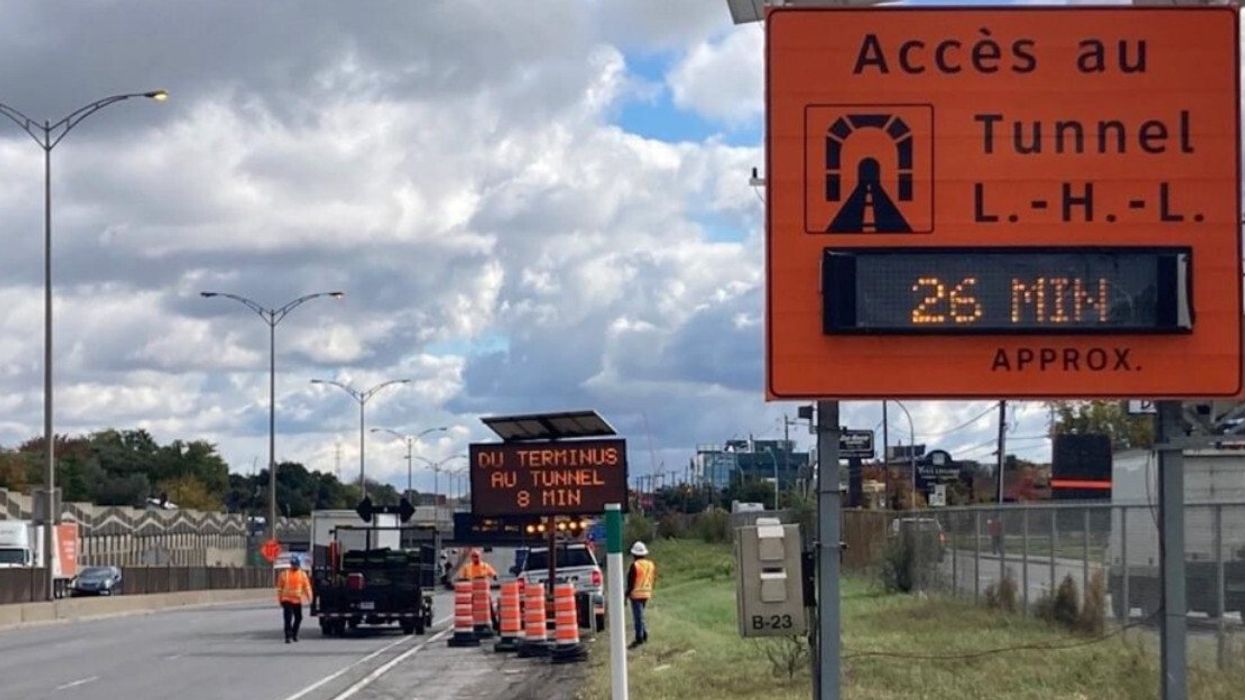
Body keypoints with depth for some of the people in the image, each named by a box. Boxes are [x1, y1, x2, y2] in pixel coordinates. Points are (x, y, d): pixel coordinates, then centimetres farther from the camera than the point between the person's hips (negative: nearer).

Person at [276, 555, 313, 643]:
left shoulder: (302, 574, 4)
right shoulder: (284, 574, 0)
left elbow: (307, 586, 3)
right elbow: (280, 587, 5)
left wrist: (309, 597, -6)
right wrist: (280, 599, 5)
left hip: (298, 600, 3)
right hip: (287, 600, -3)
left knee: (298, 618, 12)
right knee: (288, 619, -11)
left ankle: (294, 634, 29)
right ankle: (288, 636, -12)